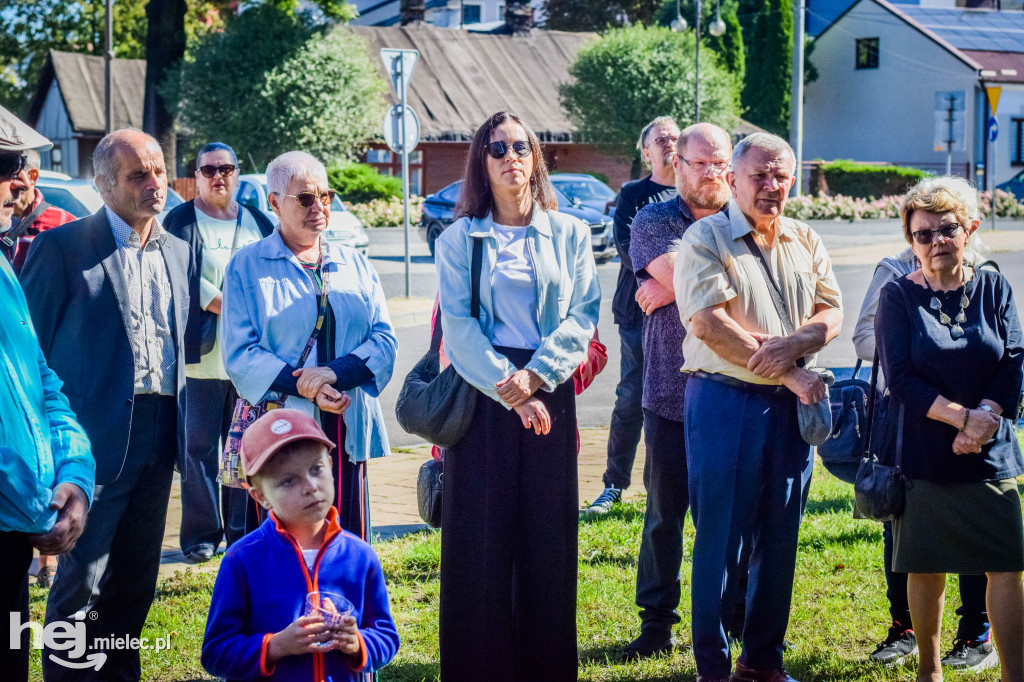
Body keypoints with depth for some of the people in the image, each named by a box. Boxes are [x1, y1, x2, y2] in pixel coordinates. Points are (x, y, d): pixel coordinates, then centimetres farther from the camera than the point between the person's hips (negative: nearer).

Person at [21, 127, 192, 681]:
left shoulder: (177, 252, 13)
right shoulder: (62, 247, -6)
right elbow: (28, 348, -5)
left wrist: (181, 431, 13)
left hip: (157, 441, 6)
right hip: (95, 440, -6)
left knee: (136, 578, 12)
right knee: (81, 578, -3)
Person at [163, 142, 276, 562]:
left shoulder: (258, 223, 15)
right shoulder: (180, 222, 3)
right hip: (200, 356, -3)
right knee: (199, 447, -2)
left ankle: (244, 529, 14)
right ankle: (201, 534, 5)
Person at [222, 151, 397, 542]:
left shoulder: (355, 265, 16)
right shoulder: (248, 267, 5)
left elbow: (384, 340, 6)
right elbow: (240, 354, -4)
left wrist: (336, 372, -13)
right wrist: (304, 386, -17)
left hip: (346, 433, 3)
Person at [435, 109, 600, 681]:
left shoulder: (569, 234, 9)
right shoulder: (459, 240, 5)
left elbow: (584, 314, 0)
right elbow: (459, 324, -4)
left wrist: (534, 375, -14)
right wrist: (509, 391, -15)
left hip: (550, 392, 1)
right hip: (482, 392, -1)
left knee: (549, 533, 2)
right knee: (482, 533, -2)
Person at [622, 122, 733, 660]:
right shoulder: (654, 222, 2)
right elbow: (681, 273, -16)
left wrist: (673, 289, -13)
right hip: (672, 394, -1)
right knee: (665, 511, 5)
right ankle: (657, 620, 15)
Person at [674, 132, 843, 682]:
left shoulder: (806, 243, 13)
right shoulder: (705, 239, -4)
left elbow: (831, 314, 6)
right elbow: (708, 324, -15)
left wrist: (791, 345, -17)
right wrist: (790, 374, -16)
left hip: (791, 407, 5)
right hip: (724, 401, -5)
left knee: (780, 538, 10)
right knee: (719, 538, -1)